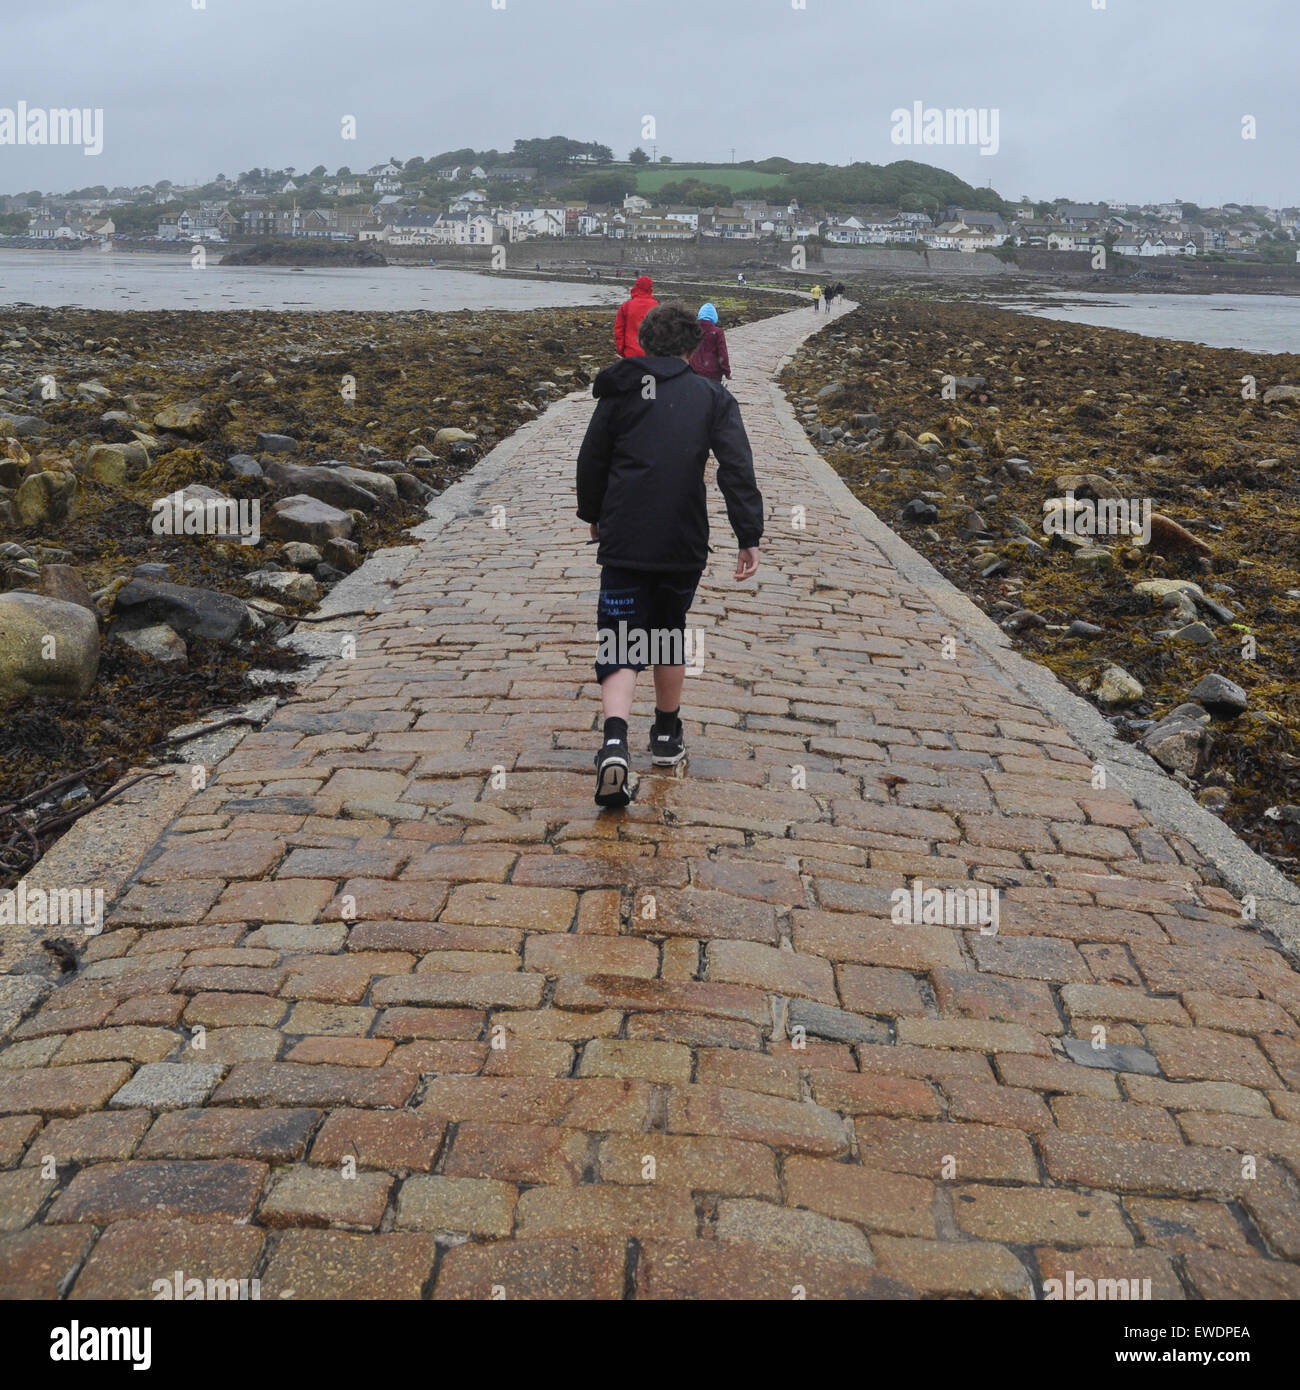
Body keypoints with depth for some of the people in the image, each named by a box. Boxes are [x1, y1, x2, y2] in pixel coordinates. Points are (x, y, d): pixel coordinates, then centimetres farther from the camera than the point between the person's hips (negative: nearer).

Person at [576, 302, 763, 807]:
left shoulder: (619, 392, 5)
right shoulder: (711, 396, 5)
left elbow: (591, 461, 10)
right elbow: (737, 469, -5)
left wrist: (593, 515, 27)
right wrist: (749, 537, -5)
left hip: (623, 542, -1)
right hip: (684, 543, 1)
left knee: (620, 644, -1)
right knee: (670, 633, 22)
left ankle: (614, 743, -23)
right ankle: (667, 736, 32)